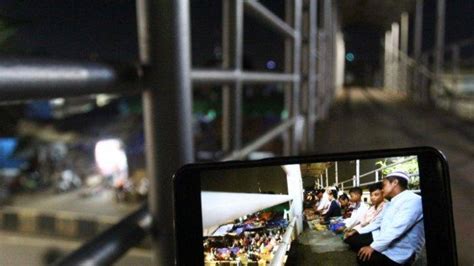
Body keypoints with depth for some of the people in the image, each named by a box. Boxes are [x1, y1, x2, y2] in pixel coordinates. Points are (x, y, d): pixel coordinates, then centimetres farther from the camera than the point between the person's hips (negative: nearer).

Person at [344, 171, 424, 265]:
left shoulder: (413, 200, -20)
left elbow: (395, 229, -28)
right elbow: (377, 222, 21)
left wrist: (373, 247, -27)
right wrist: (358, 231, 12)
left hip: (398, 251, -9)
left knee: (362, 258, -23)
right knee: (351, 238, 3)